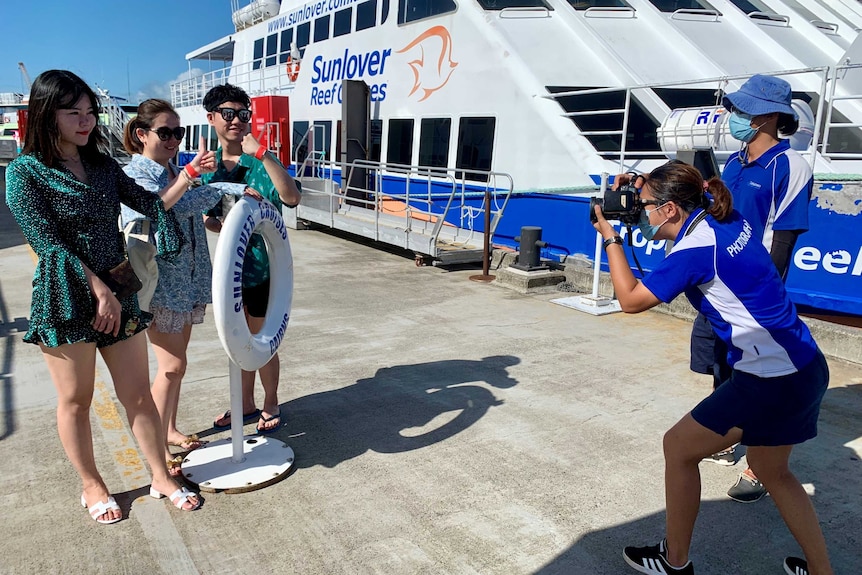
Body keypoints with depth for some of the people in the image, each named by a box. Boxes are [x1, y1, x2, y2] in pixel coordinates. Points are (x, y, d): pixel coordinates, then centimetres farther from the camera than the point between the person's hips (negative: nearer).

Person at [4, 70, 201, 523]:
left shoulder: (102, 165, 10)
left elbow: (150, 204, 6)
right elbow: (48, 243, -14)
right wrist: (98, 289, -18)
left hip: (118, 295, 5)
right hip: (66, 301, -5)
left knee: (138, 394, 10)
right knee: (76, 399, 10)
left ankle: (161, 477, 23)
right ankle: (92, 486, 29)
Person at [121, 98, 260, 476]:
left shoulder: (177, 172, 13)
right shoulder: (134, 175, -12)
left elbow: (197, 213, 22)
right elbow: (171, 204, -30)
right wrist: (226, 189, -31)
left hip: (186, 282, 8)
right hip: (159, 284, -8)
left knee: (176, 361, 16)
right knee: (172, 366, -7)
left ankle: (170, 431, 30)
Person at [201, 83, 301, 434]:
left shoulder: (260, 162, -13)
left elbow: (291, 197, -32)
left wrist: (260, 153, -36)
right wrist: (218, 224, -7)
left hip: (260, 263, -6)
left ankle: (271, 406, 27)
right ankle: (246, 404, 35)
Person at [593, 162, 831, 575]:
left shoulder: (694, 250, -20)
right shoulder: (727, 220, 5)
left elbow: (630, 300, -12)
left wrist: (610, 237, -4)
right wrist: (645, 190, 13)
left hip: (772, 381, -9)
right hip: (804, 366, 9)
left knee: (678, 448, 6)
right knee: (770, 470, 26)